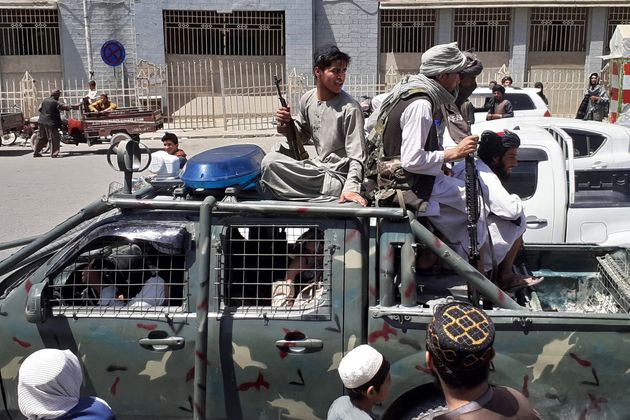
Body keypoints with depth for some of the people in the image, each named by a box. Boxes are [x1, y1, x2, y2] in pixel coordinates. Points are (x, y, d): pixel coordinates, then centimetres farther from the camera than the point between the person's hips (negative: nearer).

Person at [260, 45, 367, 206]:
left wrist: (351, 187, -33)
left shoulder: (350, 109, -17)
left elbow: (356, 157, -18)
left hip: (337, 178, -7)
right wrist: (287, 125, -3)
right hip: (319, 167, 7)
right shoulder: (307, 99, 3)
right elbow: (303, 136, 18)